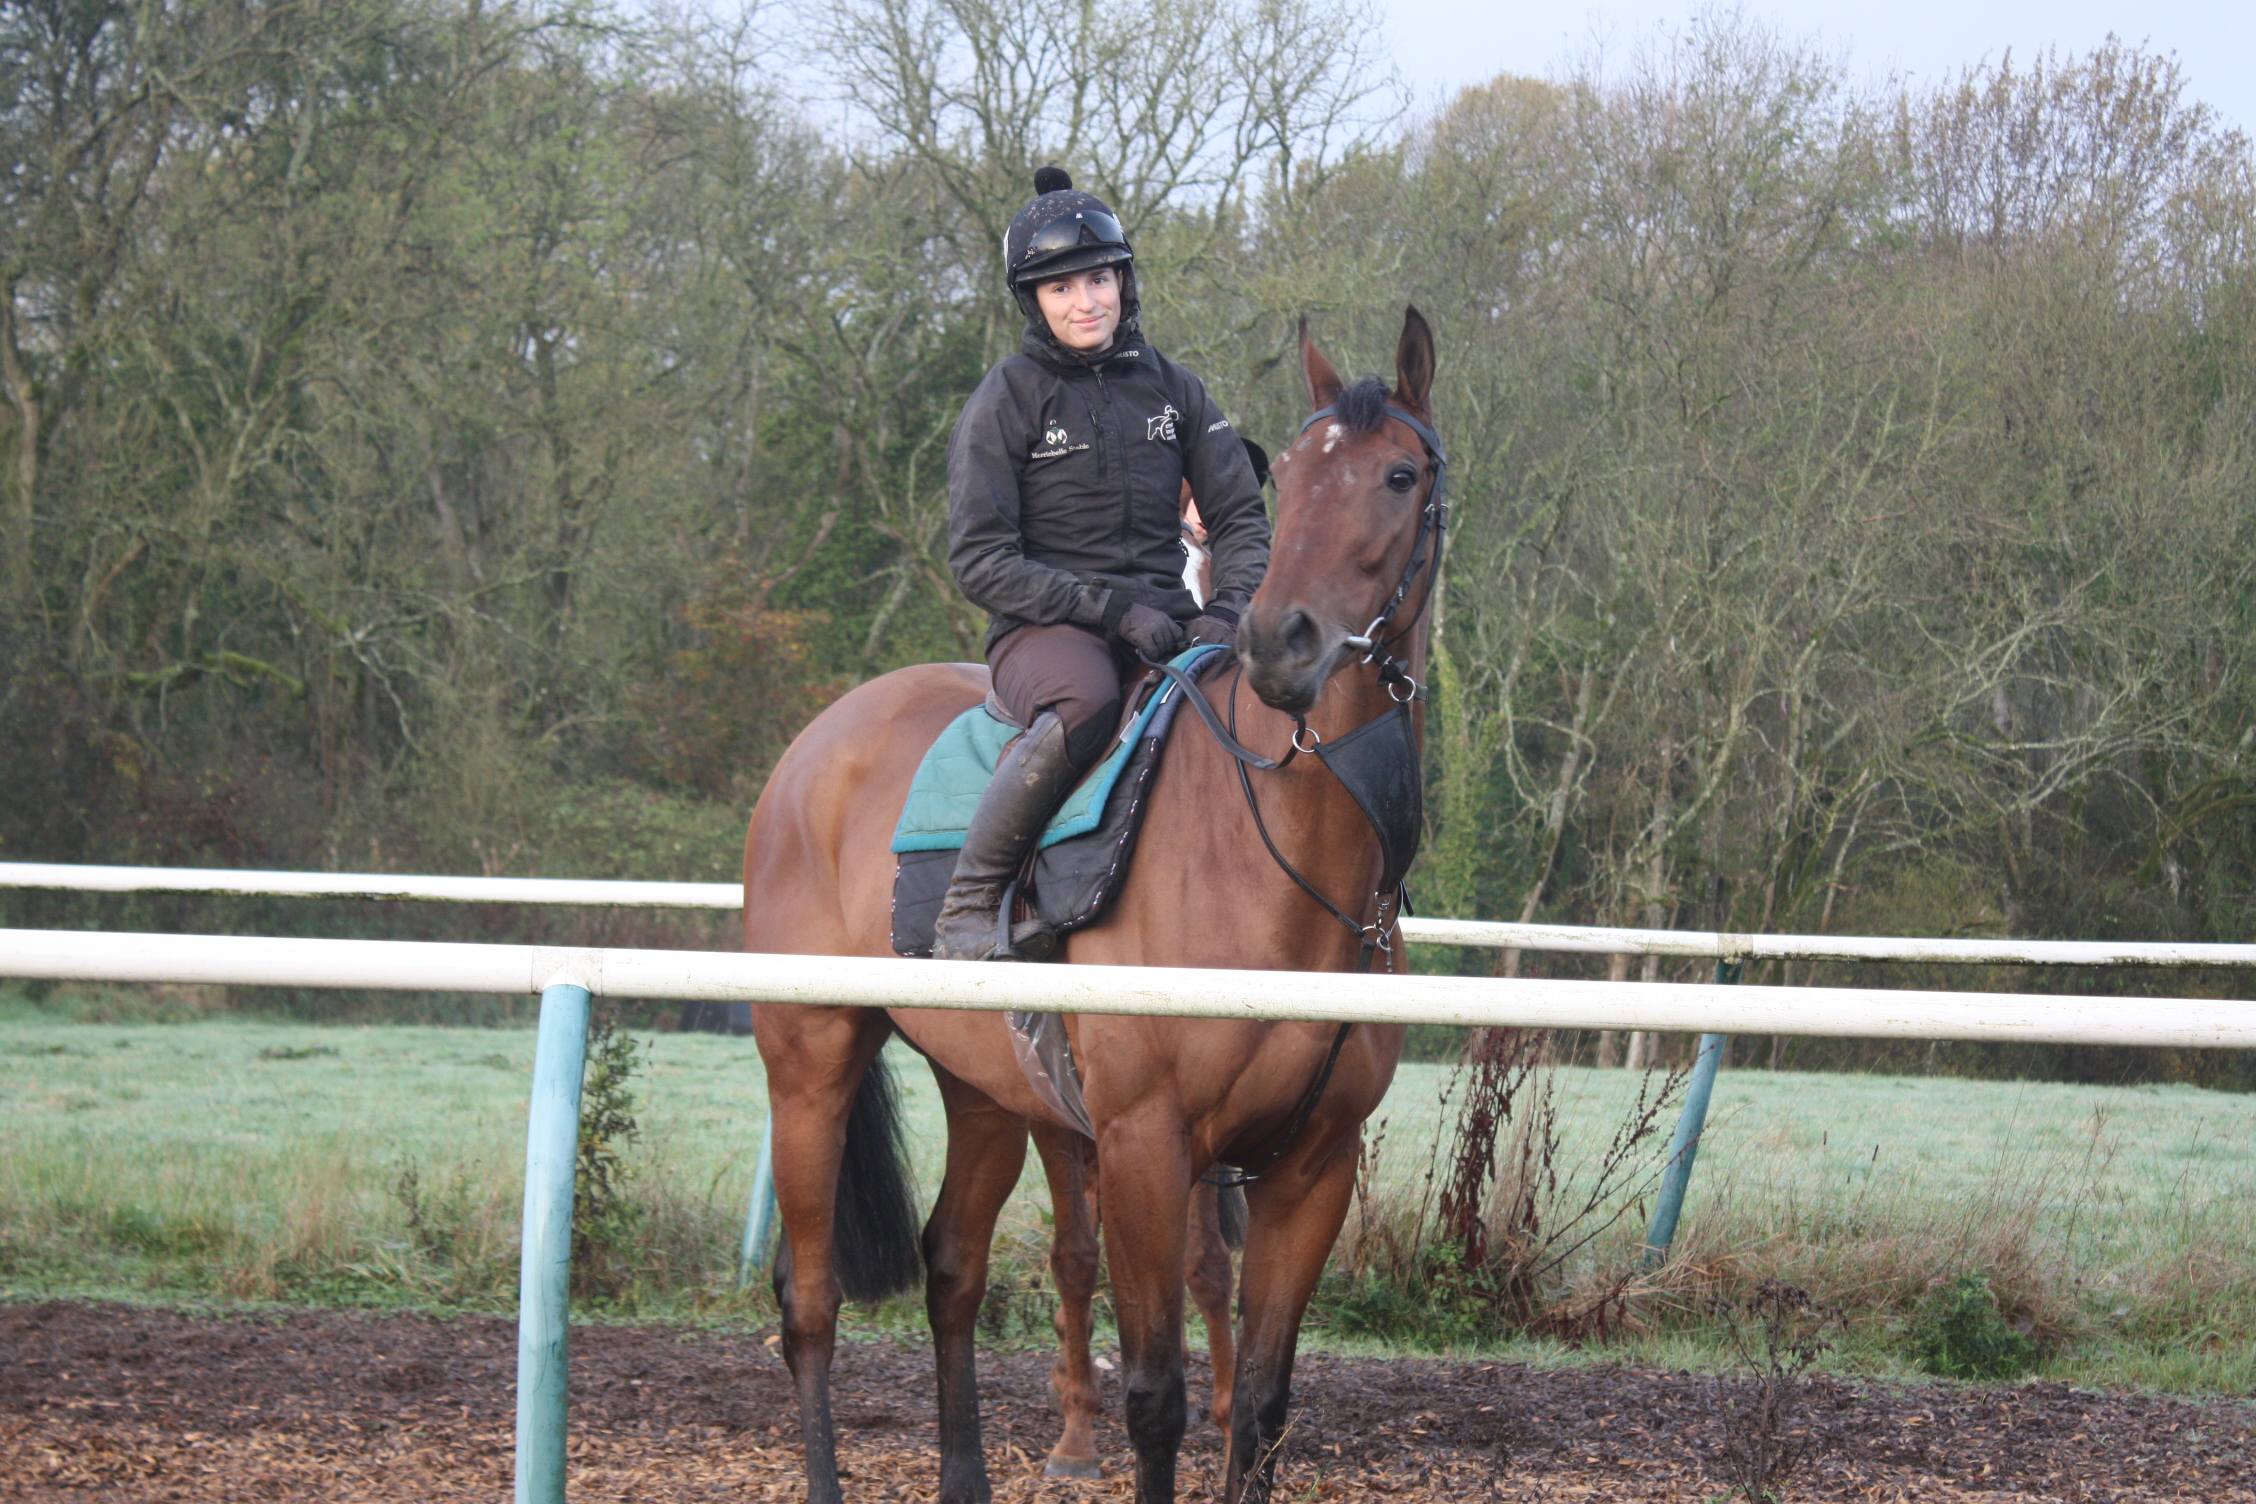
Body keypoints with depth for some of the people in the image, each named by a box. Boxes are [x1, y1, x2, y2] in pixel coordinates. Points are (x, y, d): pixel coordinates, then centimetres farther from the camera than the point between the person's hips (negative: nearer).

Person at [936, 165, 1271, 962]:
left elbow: (1241, 520, 12)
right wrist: (1113, 610, -17)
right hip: (1046, 631, -5)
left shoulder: (1172, 390, 11)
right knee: (1085, 701, -39)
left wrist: (1230, 612, -10)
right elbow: (980, 561, -8)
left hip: (1164, 621, 5)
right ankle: (968, 904, -29)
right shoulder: (1006, 402, -2)